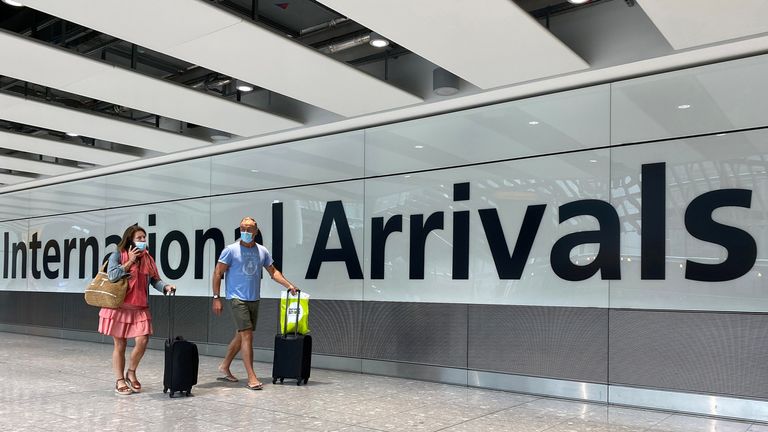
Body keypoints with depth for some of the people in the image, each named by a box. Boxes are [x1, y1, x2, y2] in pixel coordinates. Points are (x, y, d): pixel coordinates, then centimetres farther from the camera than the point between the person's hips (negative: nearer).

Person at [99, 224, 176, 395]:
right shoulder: (117, 256, -3)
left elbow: (155, 280, 6)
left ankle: (131, 373, 18)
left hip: (140, 308, 4)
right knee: (120, 344, 5)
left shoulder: (148, 259, 9)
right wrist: (130, 261, -15)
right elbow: (112, 276, -16)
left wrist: (166, 287, -14)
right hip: (119, 306, -3)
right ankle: (120, 381, 18)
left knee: (142, 341, -7)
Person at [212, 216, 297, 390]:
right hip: (237, 298, -6)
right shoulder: (230, 250, -6)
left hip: (254, 299, 6)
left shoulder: (262, 251, 7)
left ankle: (225, 366, 33)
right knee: (247, 335, -12)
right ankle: (252, 377, -10)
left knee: (241, 335, 14)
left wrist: (289, 285, 5)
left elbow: (273, 271, 17)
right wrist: (216, 298, -9)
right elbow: (217, 274, -4)